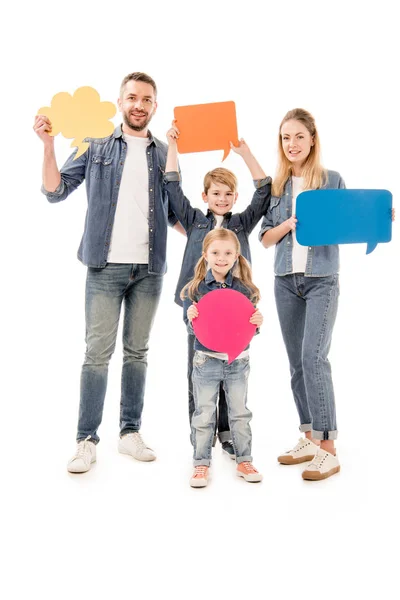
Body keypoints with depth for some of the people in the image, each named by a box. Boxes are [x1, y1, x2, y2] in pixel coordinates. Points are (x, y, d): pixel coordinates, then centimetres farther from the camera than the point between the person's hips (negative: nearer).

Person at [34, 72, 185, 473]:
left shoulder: (165, 154, 11)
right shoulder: (95, 148, 7)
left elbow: (173, 212, 15)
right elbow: (55, 192, 2)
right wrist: (49, 145, -8)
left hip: (149, 269, 2)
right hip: (106, 266, -2)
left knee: (137, 352, 8)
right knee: (98, 352, -4)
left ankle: (130, 432, 18)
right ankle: (86, 440, 5)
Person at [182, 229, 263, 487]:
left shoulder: (243, 289, -2)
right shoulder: (195, 289, -6)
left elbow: (249, 326, 2)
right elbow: (191, 327, -6)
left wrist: (258, 322, -19)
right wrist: (191, 318, -27)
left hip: (238, 360, 2)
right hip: (207, 360, -2)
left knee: (240, 413, 13)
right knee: (204, 416, 8)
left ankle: (244, 461, 28)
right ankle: (201, 464, 21)